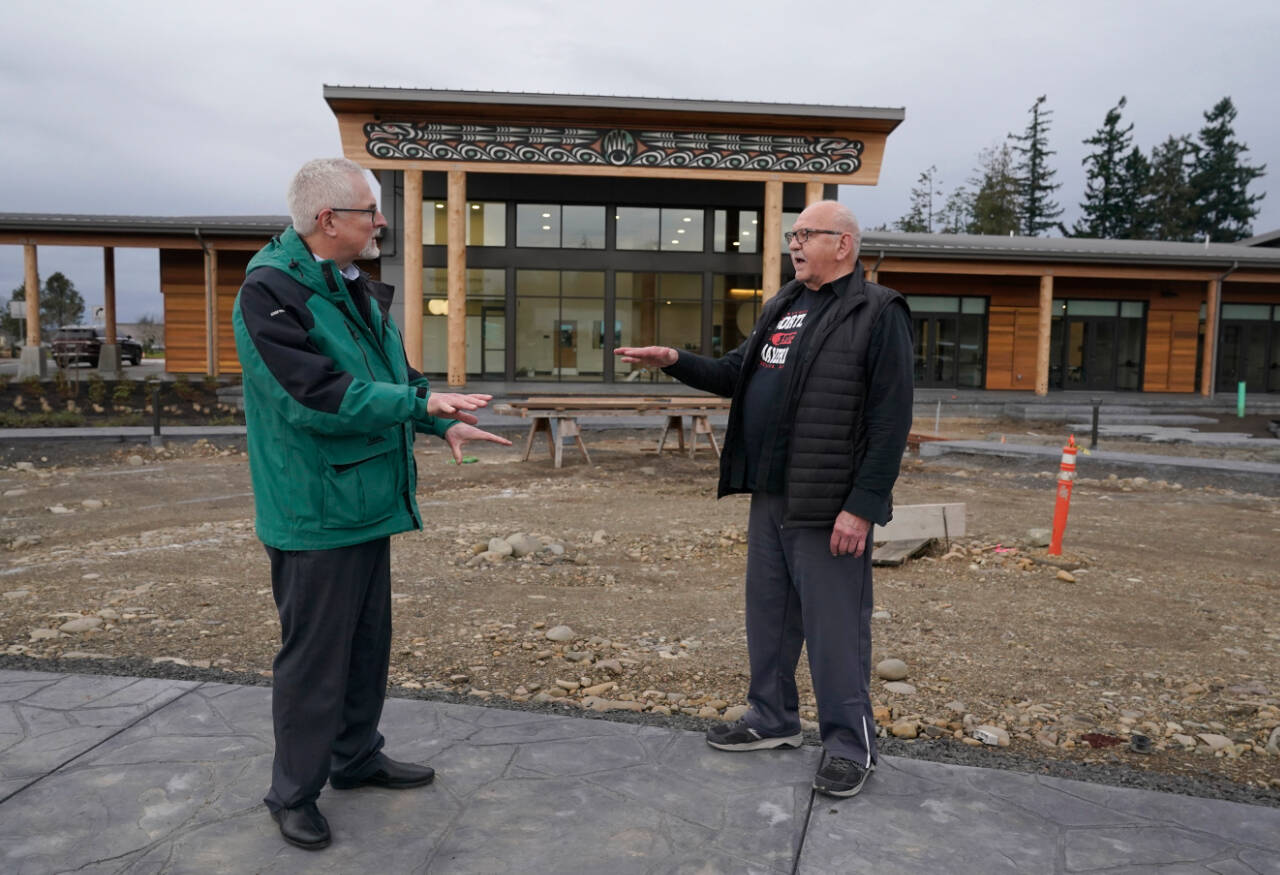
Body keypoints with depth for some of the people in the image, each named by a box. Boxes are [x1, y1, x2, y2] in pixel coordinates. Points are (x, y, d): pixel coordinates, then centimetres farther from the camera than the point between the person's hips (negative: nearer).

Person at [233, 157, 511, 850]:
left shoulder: (356, 289, 12)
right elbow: (316, 396, -26)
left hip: (369, 502, 9)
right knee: (313, 656, 3)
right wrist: (423, 402, -22)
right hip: (315, 513, -9)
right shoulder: (271, 292, -17)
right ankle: (293, 793, 22)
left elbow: (389, 376, 20)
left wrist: (444, 424, 5)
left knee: (369, 642, 19)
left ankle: (357, 758, 37)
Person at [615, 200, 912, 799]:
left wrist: (862, 506, -21)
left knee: (835, 625, 1)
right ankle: (772, 719, 33)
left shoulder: (877, 313, -11)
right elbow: (738, 374, 20)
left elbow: (890, 419, -17)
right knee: (768, 613, 17)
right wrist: (676, 361, 5)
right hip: (769, 497, 8)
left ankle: (850, 742, 17)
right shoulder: (782, 306, 15)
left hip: (829, 506, -8)